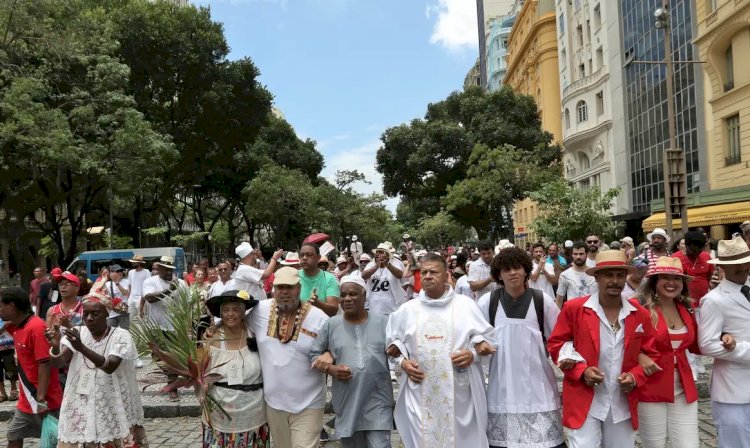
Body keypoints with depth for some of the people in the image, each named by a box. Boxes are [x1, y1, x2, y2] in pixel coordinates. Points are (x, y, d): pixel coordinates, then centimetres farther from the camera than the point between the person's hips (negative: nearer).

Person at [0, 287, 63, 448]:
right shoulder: (16, 326, 5)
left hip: (44, 401, -9)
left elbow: (45, 365, -24)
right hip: (26, 400, 9)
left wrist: (41, 400, -24)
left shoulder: (36, 327, -22)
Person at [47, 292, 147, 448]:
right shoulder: (77, 333, 1)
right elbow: (58, 363, -13)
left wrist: (81, 347, -37)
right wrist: (55, 346, -33)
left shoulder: (121, 335, -9)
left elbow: (110, 366, -25)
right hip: (80, 409, 3)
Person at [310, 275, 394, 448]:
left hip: (378, 402, -2)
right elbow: (314, 355, 6)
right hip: (347, 403, 2)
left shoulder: (382, 322, 0)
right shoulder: (331, 324, 2)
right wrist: (331, 369, -11)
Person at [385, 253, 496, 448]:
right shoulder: (407, 309, 8)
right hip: (420, 392, 1)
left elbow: (486, 338, 6)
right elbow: (393, 341, 15)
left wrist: (473, 354, -12)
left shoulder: (465, 304, 2)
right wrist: (403, 362, -2)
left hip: (459, 391, -1)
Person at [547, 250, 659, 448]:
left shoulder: (640, 314, 2)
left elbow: (651, 354, 11)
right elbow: (555, 344, -1)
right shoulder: (574, 308, -8)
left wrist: (635, 377, -8)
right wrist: (581, 371, -14)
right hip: (584, 402, -3)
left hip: (623, 405, 4)